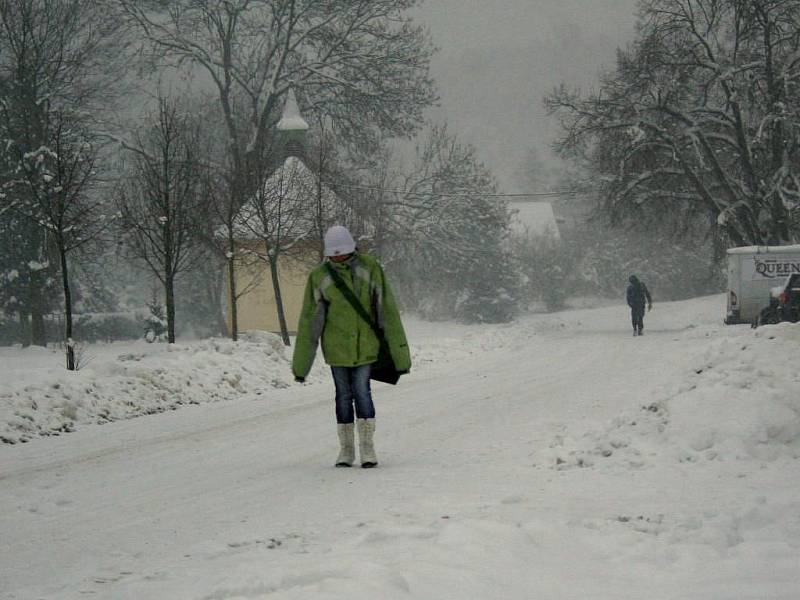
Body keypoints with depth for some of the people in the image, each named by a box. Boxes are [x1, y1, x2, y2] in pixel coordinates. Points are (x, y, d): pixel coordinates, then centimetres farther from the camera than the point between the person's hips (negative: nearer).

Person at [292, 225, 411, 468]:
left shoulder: (370, 268, -7)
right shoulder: (319, 276, -4)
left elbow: (386, 309, -4)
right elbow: (309, 320, -1)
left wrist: (399, 352, -5)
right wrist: (300, 365, -1)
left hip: (365, 345, -1)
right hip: (336, 346, 1)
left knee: (362, 391, -6)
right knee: (344, 395, 6)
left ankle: (367, 448, 1)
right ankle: (346, 450, 15)